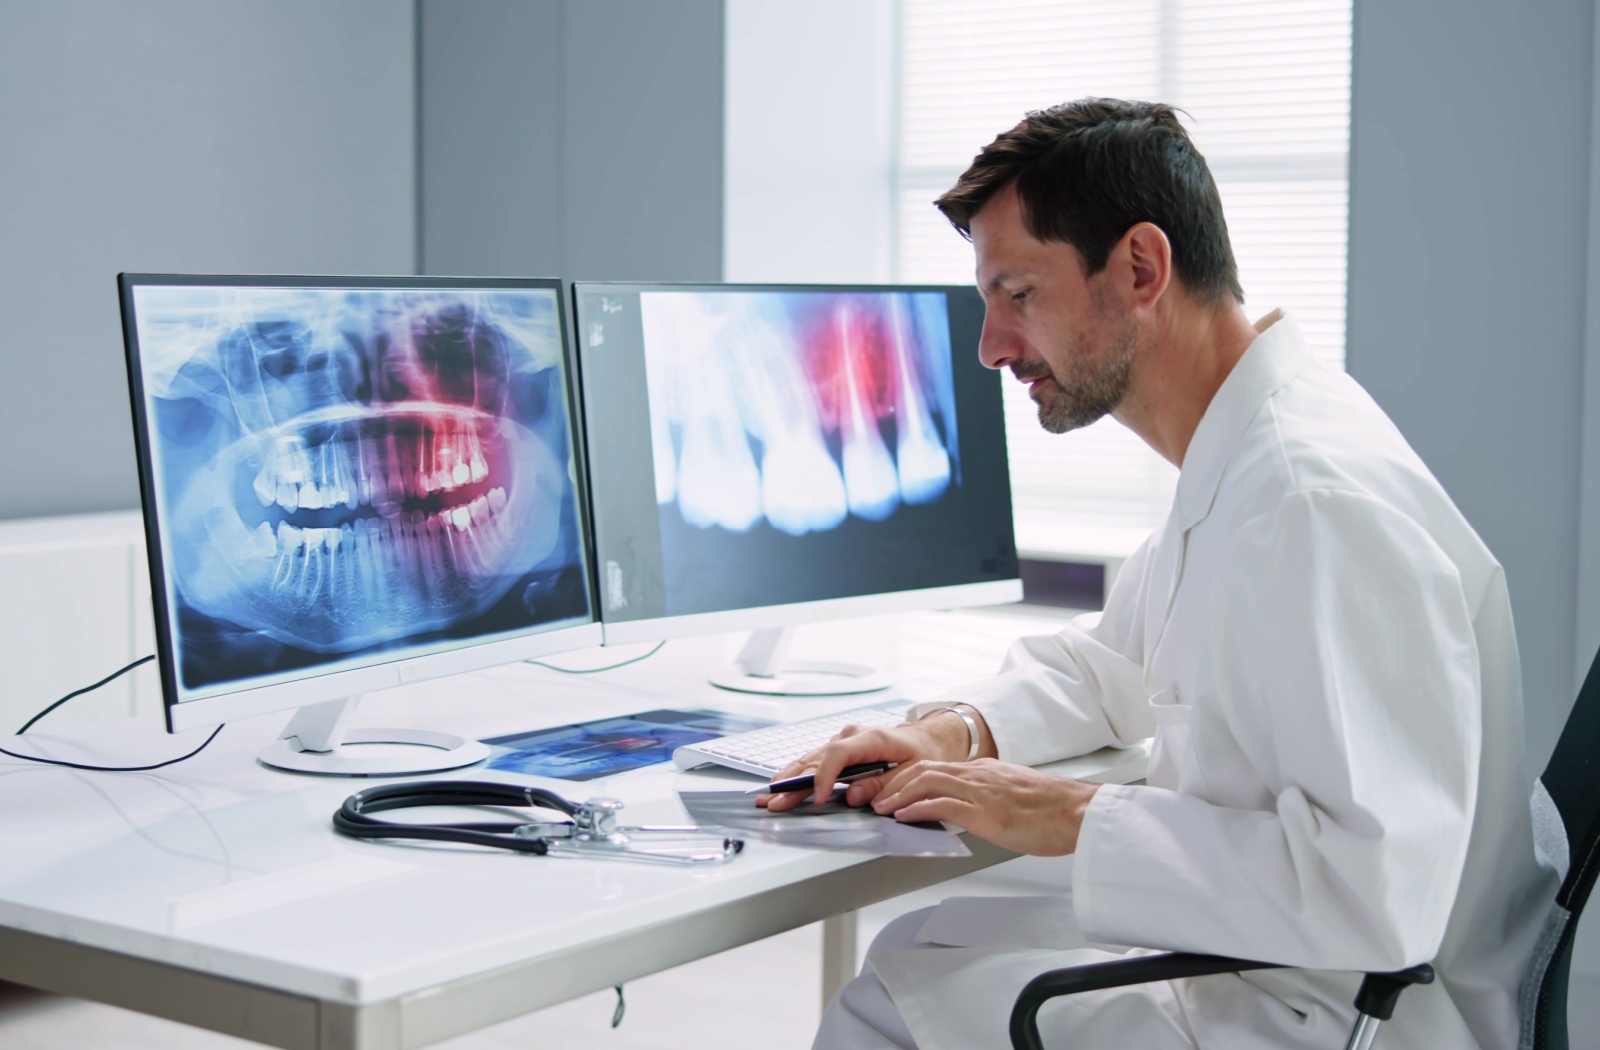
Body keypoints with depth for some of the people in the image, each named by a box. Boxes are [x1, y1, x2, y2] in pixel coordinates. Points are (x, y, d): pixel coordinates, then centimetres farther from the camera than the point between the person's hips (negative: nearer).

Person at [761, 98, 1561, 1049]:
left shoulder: (1318, 498, -26)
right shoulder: (1237, 466, 7)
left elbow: (1377, 891, -33)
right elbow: (1111, 663, 25)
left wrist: (1070, 819, -23)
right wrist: (956, 732, 4)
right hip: (1241, 958, 10)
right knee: (912, 945, 18)